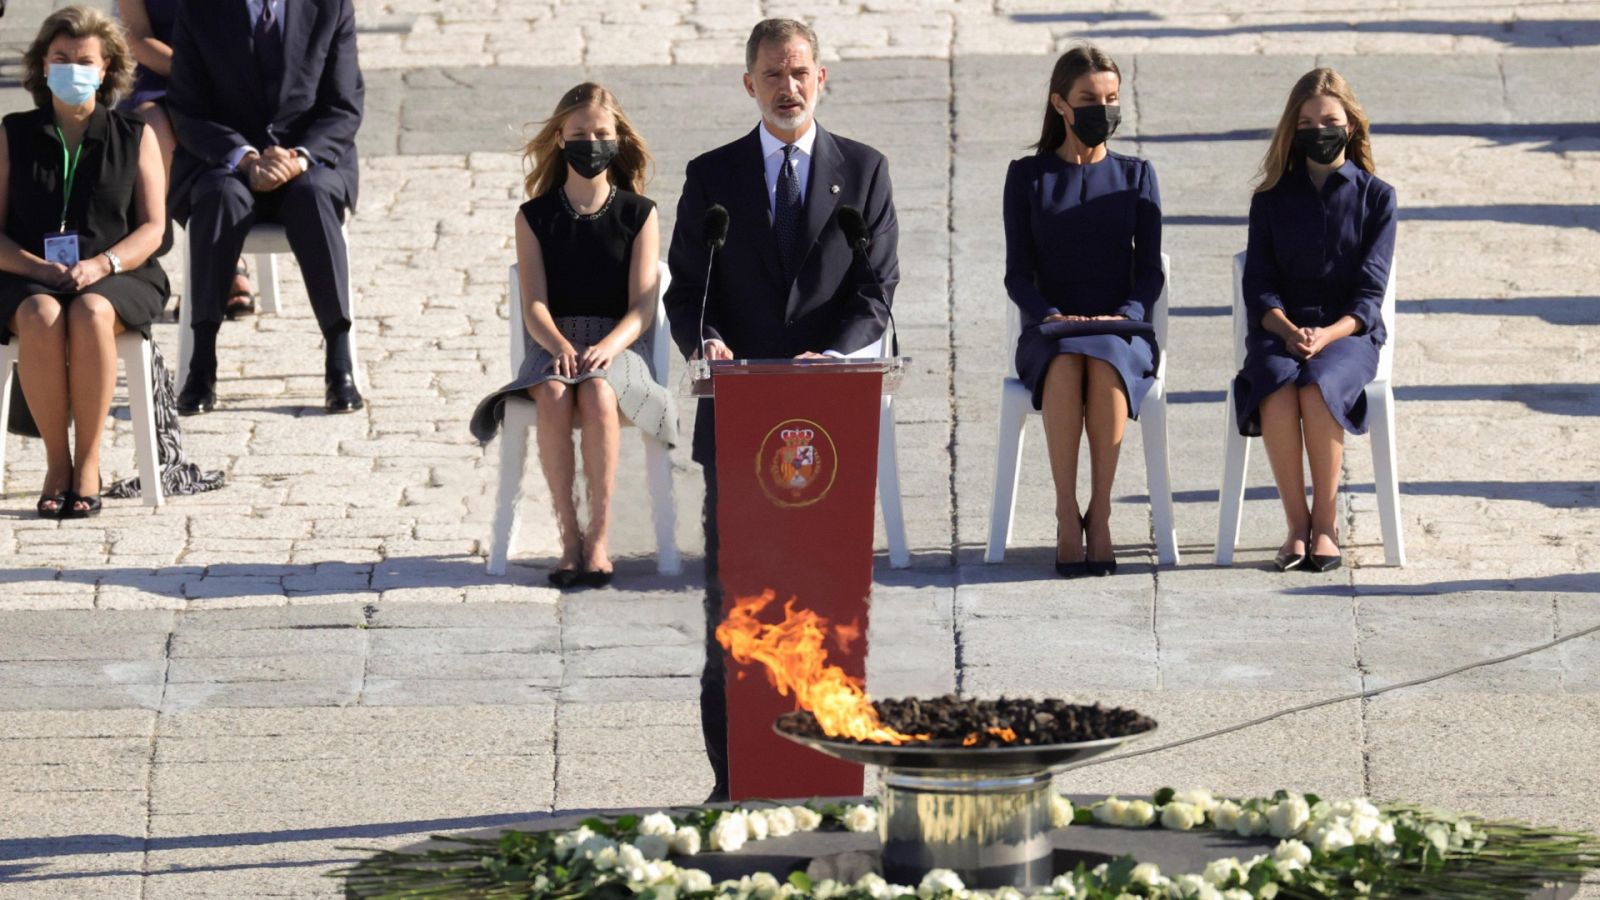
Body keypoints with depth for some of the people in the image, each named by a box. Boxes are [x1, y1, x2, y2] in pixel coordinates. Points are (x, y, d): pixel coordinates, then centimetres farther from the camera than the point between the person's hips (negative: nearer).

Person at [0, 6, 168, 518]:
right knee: (41, 318, -37)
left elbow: (152, 229, 5)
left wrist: (101, 265, -14)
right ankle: (56, 464, -28)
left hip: (116, 278, 0)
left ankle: (87, 465, -31)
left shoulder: (135, 138, 12)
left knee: (90, 314, -37)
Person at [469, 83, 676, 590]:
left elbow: (642, 308, -1)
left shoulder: (639, 215, 7)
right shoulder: (535, 217, 9)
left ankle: (598, 539, -31)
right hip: (551, 345, 1)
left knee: (597, 395, -35)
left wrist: (607, 348, -21)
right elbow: (534, 305, 0)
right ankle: (569, 538, -28)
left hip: (615, 345, -1)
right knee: (554, 397, -34)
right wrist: (560, 347, -22)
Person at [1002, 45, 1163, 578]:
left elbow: (1150, 270, 8)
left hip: (1121, 331, 0)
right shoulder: (1028, 176, 10)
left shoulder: (1136, 176, 13)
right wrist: (1050, 316, -15)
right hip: (1048, 333, 0)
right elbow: (1018, 273, 5)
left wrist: (1125, 315, -13)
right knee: (1064, 365, -37)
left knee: (1105, 364, -37)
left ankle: (1100, 513, -32)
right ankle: (1066, 514, -35)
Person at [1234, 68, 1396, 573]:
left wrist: (1327, 335, -19)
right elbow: (1260, 286, 5)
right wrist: (1289, 331, -16)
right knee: (1277, 389, -34)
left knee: (1316, 388, -35)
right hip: (1279, 330, 1)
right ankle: (1296, 525, -25)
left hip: (1348, 330, -1)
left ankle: (1326, 521, -23)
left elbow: (1370, 290, -1)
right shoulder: (1271, 199, 12)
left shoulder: (1375, 197, 7)